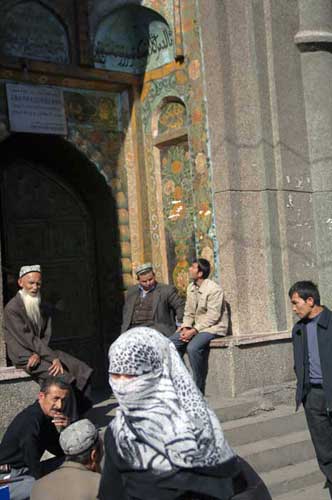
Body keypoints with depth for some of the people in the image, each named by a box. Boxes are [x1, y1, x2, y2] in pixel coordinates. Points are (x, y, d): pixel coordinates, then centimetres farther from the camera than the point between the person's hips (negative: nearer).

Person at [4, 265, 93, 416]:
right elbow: (28, 339, -17)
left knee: (83, 371, -6)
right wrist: (54, 358, -20)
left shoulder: (44, 308, 11)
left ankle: (81, 413, 0)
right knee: (63, 378, -25)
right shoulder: (12, 309, -13)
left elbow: (46, 335, 5)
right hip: (24, 356, -7)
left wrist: (38, 354, -16)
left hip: (42, 351, 8)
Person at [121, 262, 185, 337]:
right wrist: (124, 330, 14)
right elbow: (126, 311, 25)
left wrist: (180, 326, -13)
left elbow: (181, 306, 0)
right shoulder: (132, 291, 19)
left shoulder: (167, 290, 4)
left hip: (156, 328, -3)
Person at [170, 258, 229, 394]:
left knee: (193, 347, -32)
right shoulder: (191, 287, 9)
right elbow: (189, 312, 11)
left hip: (213, 327, -8)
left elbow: (212, 316, -20)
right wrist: (185, 327, -7)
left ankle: (199, 387, -18)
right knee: (172, 342, -7)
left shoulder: (214, 289, -17)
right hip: (196, 326, 8)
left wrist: (194, 330, -23)